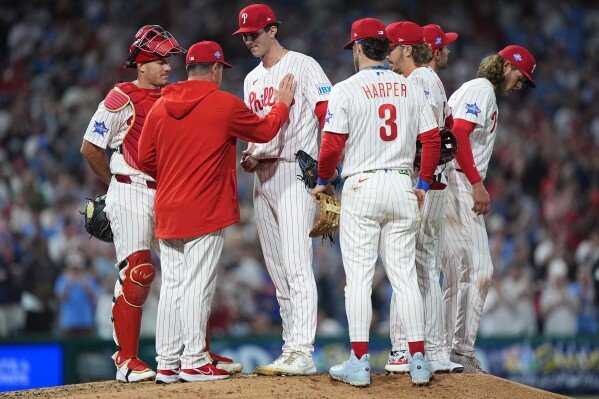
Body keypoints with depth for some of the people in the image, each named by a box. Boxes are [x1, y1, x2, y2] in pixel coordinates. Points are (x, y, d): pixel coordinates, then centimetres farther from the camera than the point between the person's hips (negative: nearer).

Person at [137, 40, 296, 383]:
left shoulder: (160, 107, 7)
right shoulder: (225, 104, -7)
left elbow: (146, 159, 9)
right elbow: (265, 130, 6)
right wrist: (283, 104, 23)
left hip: (167, 210, 5)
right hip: (205, 211, -5)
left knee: (172, 285, 9)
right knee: (197, 285, -4)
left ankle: (167, 363, 10)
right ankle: (193, 361, -5)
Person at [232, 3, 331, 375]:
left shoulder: (302, 66, -3)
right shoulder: (252, 79, 21)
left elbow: (329, 115, -11)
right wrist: (250, 156, 6)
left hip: (295, 173, -8)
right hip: (263, 177, 9)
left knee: (297, 267, -16)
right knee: (278, 273, 8)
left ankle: (302, 353, -22)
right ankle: (292, 349, 11)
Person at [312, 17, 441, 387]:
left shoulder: (347, 90, -6)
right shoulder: (411, 89, 7)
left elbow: (333, 145, -10)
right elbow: (432, 138, 5)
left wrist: (323, 182, 6)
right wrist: (423, 184, 15)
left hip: (362, 186, -4)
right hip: (402, 184, 4)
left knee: (359, 276, 0)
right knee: (405, 276, 7)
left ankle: (360, 363, -2)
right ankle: (419, 362, 4)